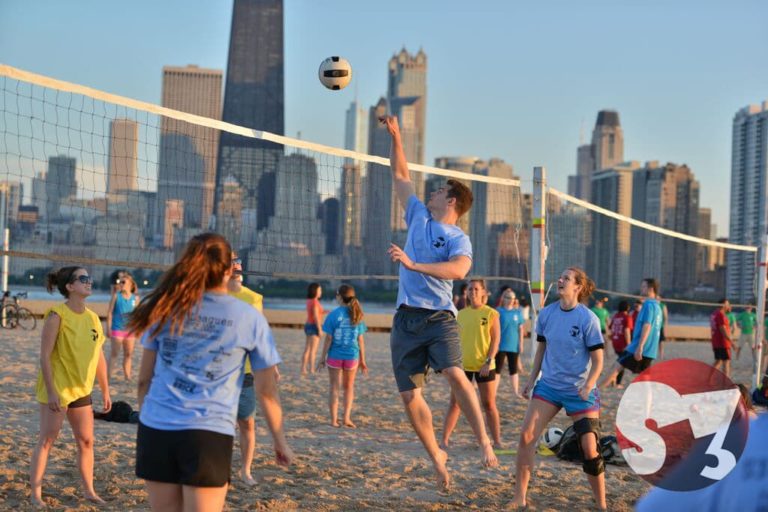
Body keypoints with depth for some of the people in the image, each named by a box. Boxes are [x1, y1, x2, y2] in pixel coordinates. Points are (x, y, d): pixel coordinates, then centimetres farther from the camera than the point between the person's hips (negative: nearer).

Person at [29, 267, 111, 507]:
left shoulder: (92, 318, 6)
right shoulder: (57, 316, -15)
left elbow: (99, 356, 12)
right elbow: (45, 356, -17)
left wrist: (105, 391, 12)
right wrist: (51, 391, -21)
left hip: (81, 389, 7)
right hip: (56, 389, -7)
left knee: (86, 441, 10)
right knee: (46, 440, 0)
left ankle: (89, 491, 21)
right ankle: (35, 494, 7)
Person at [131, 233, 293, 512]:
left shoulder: (167, 309, 8)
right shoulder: (250, 319, 3)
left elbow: (145, 379, 11)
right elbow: (266, 391, 6)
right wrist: (280, 442, 17)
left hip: (155, 429, 3)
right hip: (208, 436, -3)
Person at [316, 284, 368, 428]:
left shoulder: (334, 315, -10)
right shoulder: (356, 316, -2)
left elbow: (328, 338, -10)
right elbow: (360, 340, 0)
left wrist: (322, 357, -1)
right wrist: (362, 360, 8)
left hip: (335, 355, -2)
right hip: (352, 356, 2)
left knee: (334, 387, 9)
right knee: (349, 387, 17)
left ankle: (334, 420, 7)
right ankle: (346, 418, 10)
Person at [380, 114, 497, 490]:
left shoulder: (459, 238, -4)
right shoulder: (419, 216, 14)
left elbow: (459, 269, -26)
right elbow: (400, 175, 23)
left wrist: (413, 264, -32)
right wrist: (395, 136, 18)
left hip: (439, 316, -5)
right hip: (406, 317, 5)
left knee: (454, 373, -28)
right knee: (409, 397, 0)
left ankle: (484, 442, -22)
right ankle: (436, 457, 14)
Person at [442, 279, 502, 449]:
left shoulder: (491, 314, -3)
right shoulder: (461, 314, 9)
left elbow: (495, 340, -6)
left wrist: (488, 361, -15)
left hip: (484, 366, -3)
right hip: (463, 365, 3)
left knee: (489, 404, 3)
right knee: (454, 403, 2)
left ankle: (497, 442, 11)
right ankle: (444, 440, 3)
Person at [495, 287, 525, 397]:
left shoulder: (518, 312, 3)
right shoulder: (499, 311, -6)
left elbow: (520, 329, 7)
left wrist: (521, 344, 5)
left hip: (514, 346, 3)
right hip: (501, 346, -3)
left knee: (514, 370, 12)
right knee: (498, 369, 3)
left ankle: (516, 391, 21)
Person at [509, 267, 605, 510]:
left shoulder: (588, 319, -13)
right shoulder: (546, 314, 0)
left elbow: (598, 361, -10)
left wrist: (588, 386, -25)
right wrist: (532, 380, 10)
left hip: (580, 392, -4)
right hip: (549, 385, 4)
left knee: (590, 449, -6)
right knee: (526, 435, -9)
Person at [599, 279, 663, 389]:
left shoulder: (648, 305, -11)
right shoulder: (657, 306, 18)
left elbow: (647, 326, -20)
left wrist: (639, 347, -25)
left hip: (640, 348, -9)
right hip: (650, 351, 9)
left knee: (617, 367, -5)